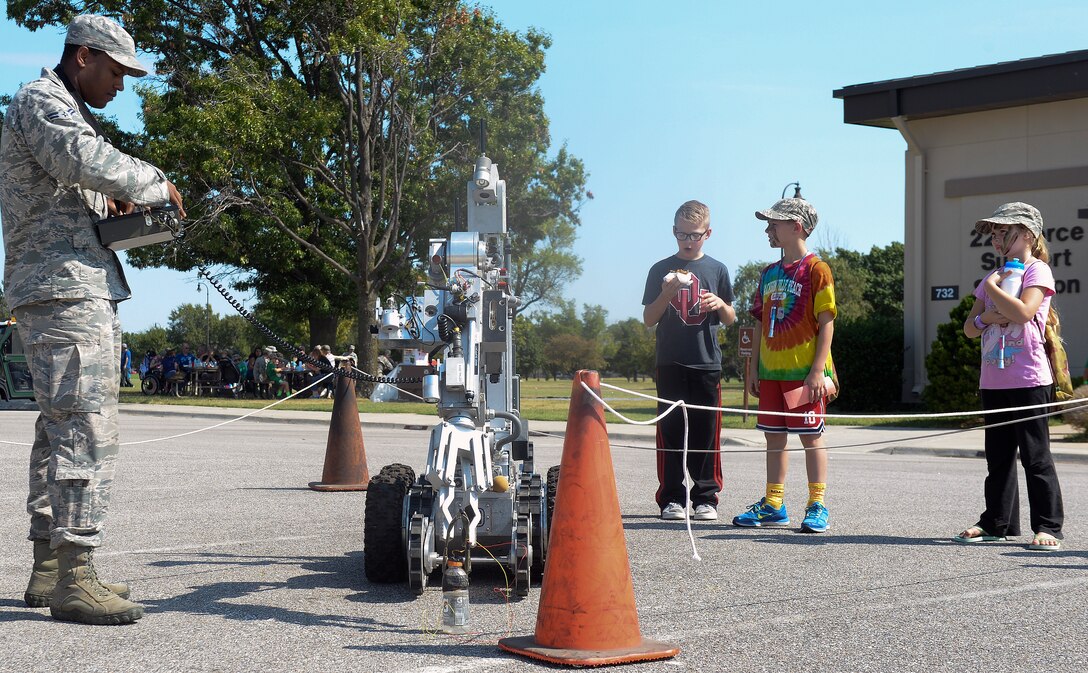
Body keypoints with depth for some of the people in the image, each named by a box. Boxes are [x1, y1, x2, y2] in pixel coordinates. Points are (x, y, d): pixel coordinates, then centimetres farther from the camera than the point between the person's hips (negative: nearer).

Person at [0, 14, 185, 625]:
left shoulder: (69, 112, 27)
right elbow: (94, 163, -24)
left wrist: (111, 204, 10)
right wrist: (157, 185, -9)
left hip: (86, 292, 11)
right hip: (65, 291, -11)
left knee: (62, 429, 12)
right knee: (88, 430, -15)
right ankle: (73, 580, -15)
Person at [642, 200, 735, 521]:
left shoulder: (717, 270, 9)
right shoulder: (661, 270, 6)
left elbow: (730, 320, 13)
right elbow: (649, 320, 3)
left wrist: (721, 304, -10)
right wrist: (667, 293, -13)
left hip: (707, 363, 1)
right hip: (670, 363, -1)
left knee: (707, 432, 0)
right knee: (671, 431, -2)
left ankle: (706, 498, 7)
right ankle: (672, 499, 3)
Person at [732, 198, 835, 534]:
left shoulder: (816, 269, -7)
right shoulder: (769, 273, 14)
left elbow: (826, 322, -11)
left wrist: (818, 369, -17)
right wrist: (754, 367, 12)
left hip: (804, 371, -7)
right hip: (771, 369, 7)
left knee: (810, 436, -1)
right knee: (774, 436, 10)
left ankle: (817, 506, 5)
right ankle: (773, 506, 17)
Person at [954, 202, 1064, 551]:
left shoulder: (1037, 270, -4)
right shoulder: (993, 277, 17)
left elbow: (1023, 312, -21)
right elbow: (969, 327, 13)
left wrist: (992, 287, -9)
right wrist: (988, 317, -8)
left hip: (1028, 379, -7)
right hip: (993, 379, 7)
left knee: (1035, 455, -5)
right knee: (998, 456, 11)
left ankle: (1048, 526, -2)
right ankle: (997, 522, 18)